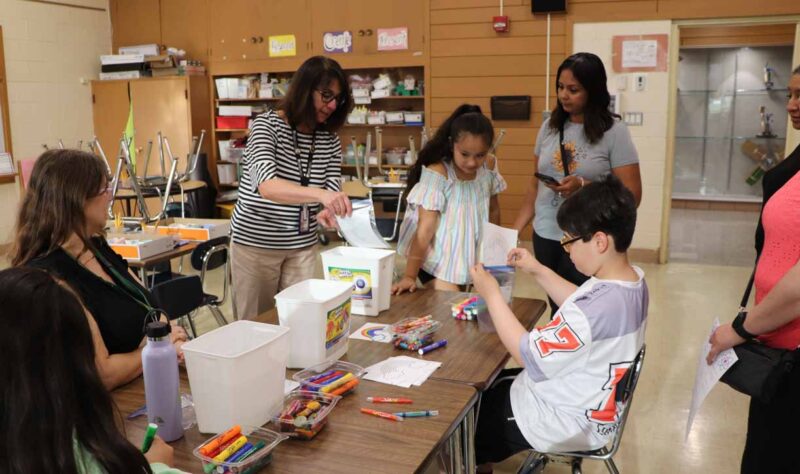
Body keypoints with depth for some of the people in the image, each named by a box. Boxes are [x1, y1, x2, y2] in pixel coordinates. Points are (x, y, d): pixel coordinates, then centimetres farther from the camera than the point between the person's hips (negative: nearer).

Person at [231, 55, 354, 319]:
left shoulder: (330, 140, 1)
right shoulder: (267, 125, -15)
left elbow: (332, 191, -4)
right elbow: (267, 187, -31)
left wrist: (328, 211, -29)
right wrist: (319, 194, -47)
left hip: (302, 245, 4)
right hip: (256, 241, -4)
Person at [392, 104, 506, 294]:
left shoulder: (489, 167, -8)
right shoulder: (437, 174, -24)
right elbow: (425, 229, -24)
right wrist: (409, 276, -23)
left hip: (473, 256, 6)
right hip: (439, 261, -5)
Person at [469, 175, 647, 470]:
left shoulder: (599, 308, -38)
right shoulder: (633, 280, -8)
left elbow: (528, 354, -26)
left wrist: (492, 295, -18)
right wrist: (539, 271, 5)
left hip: (568, 424, -9)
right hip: (589, 404, 9)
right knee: (488, 385, 25)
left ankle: (477, 463, 37)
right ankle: (483, 457, 42)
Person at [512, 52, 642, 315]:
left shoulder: (614, 131, -8)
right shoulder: (549, 127, 6)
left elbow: (631, 194, -9)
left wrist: (583, 186, -22)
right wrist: (514, 230, 8)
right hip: (545, 238, 4)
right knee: (556, 312, 11)